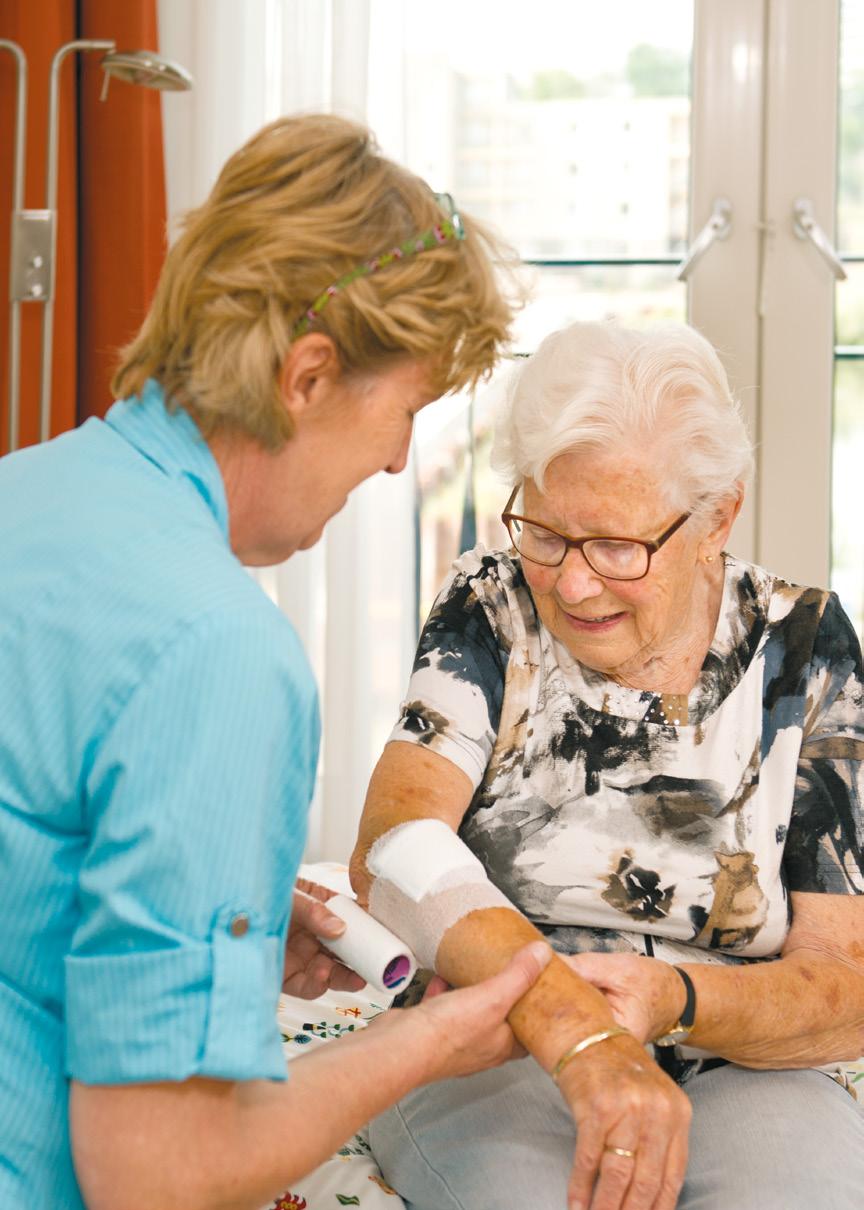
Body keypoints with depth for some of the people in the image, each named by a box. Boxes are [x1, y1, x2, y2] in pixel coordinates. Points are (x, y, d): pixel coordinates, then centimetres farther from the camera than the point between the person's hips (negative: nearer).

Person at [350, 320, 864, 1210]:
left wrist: (676, 1000, -24)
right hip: (491, 1059, 0)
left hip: (738, 1073, 1)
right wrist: (576, 1028, -36)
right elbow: (389, 853, -20)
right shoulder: (488, 610, -2)